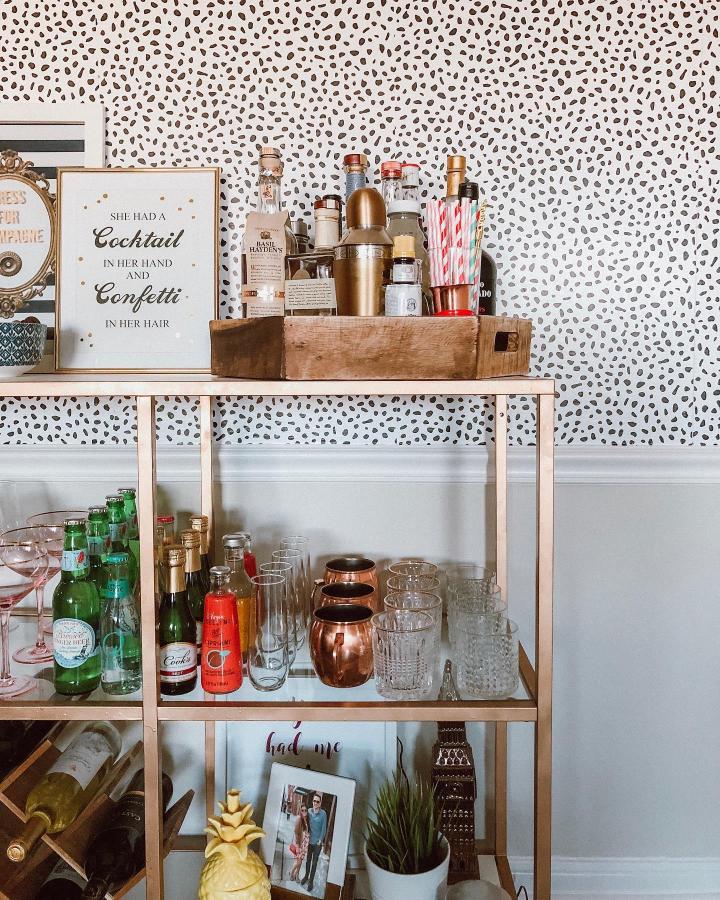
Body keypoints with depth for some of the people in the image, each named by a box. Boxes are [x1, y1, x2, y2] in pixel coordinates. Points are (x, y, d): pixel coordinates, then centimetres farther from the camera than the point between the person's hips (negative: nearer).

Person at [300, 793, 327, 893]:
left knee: (314, 862, 8)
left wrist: (320, 840, -10)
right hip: (309, 840, 3)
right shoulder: (309, 812, -7)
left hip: (317, 842, -3)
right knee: (308, 860, 19)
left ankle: (311, 881, 19)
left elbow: (324, 828, -10)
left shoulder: (323, 814, -16)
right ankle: (306, 876, 37)